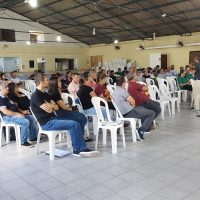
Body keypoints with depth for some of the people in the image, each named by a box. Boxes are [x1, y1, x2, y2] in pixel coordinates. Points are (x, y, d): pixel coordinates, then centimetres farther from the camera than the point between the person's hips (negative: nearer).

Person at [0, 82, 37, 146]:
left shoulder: (6, 97, 20)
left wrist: (22, 111, 11)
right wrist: (17, 114, -22)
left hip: (15, 114, 10)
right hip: (8, 117, -10)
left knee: (32, 118, 5)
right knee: (26, 122, -29)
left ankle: (32, 137, 12)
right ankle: (23, 141, -18)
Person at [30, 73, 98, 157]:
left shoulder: (45, 94, 16)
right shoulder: (36, 96, -14)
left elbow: (56, 107, 10)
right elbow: (48, 110, -20)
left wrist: (50, 105, -11)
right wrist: (51, 105, 2)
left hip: (53, 118, 9)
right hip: (47, 123, -9)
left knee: (76, 124, -5)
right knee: (73, 124, -21)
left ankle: (83, 148, -7)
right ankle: (76, 150, -7)